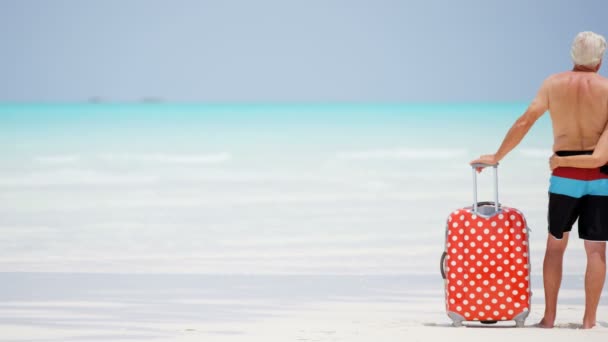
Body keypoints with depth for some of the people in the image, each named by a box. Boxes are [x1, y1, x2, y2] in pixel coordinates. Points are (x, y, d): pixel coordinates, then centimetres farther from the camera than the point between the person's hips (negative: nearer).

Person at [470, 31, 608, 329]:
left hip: (564, 176, 1)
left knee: (555, 245, 15)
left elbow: (524, 122, -3)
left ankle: (549, 317, 13)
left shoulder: (553, 84, 0)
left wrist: (496, 157, 3)